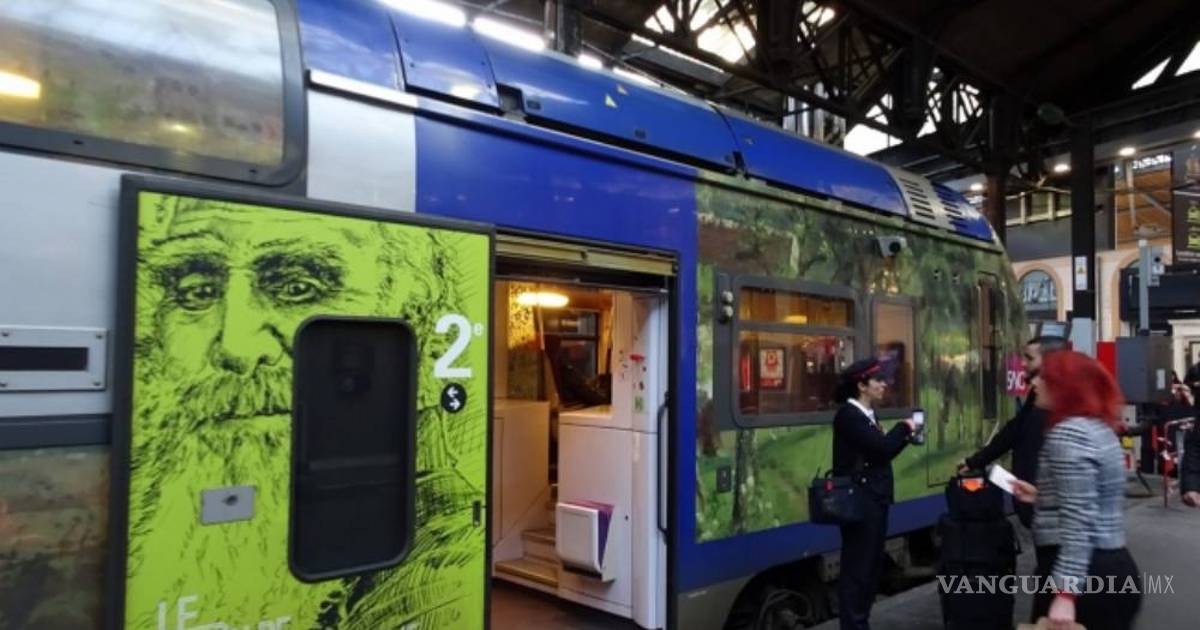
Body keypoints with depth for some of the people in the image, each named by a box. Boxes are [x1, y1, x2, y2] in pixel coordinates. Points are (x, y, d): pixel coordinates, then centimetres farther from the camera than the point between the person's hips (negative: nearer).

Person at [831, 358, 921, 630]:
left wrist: (906, 434, 2)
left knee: (870, 565, 15)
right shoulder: (848, 415, -15)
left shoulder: (866, 414, 15)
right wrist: (904, 428, -5)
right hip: (859, 502, -10)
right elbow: (881, 448, -21)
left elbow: (881, 450, 13)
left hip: (873, 501, 10)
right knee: (857, 567, -4)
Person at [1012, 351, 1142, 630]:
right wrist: (1040, 497, 26)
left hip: (1087, 574, -10)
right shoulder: (1100, 428, 13)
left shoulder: (1069, 433, -17)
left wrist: (1065, 592, -25)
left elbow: (1078, 520, -24)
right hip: (1114, 568, 10)